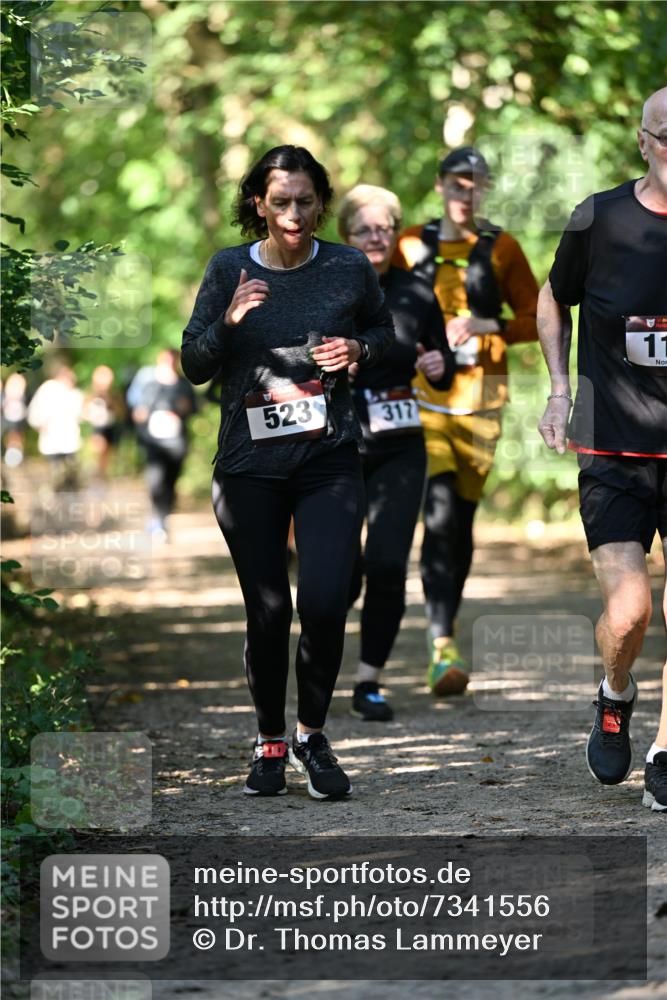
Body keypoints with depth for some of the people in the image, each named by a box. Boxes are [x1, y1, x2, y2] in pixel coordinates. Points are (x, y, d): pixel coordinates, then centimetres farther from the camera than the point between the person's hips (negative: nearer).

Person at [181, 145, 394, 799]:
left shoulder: (348, 269, 0)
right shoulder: (228, 270, -1)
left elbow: (384, 331, 18)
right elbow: (193, 366, 1)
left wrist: (359, 349, -4)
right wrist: (228, 322, -18)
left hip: (328, 460, 0)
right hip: (249, 467, 0)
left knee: (325, 602, -13)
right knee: (267, 612, 4)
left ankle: (312, 735, 9)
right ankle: (269, 741, 24)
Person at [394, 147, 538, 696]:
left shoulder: (501, 249, 4)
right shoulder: (411, 245, 5)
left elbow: (536, 317, 3)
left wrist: (488, 325, -12)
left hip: (480, 399, 1)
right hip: (425, 397, -1)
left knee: (463, 517, 7)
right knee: (439, 511, -17)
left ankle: (447, 624, 26)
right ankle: (443, 646, -23)